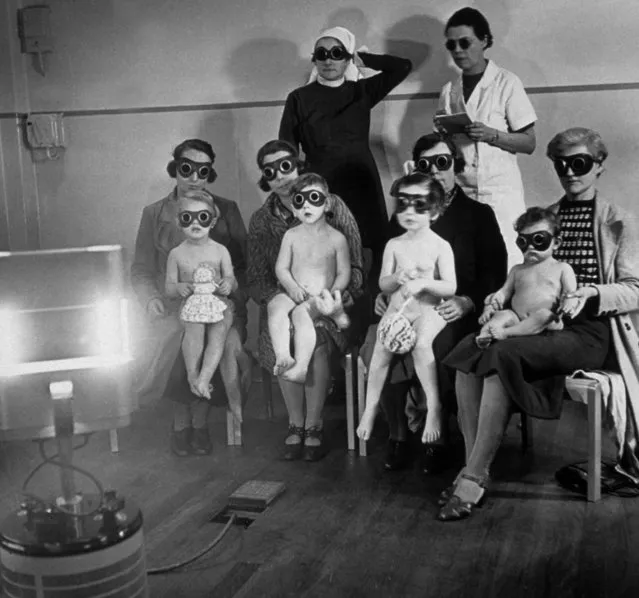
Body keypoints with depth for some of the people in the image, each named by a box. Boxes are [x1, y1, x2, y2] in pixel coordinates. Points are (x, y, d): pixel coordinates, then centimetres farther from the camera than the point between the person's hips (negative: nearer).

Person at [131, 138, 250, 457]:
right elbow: (141, 269, 9)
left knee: (228, 343, -31)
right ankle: (182, 417, -6)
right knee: (173, 341, -32)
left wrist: (236, 305, -9)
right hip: (172, 305, 0)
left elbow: (243, 266, 8)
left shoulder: (227, 210, 10)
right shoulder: (154, 214, 10)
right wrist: (151, 298, -11)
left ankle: (198, 419, -9)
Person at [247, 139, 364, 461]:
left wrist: (339, 299, -25)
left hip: (328, 300, -2)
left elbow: (354, 266, -4)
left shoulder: (332, 206, 0)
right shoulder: (261, 220, 7)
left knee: (315, 338, -32)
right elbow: (257, 279, 2)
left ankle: (313, 426, -12)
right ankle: (295, 424, -8)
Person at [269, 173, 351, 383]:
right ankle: (282, 357, -39)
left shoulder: (336, 238, 3)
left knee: (300, 313, -33)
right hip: (294, 293, 3)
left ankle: (301, 366, -38)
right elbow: (281, 267, 7)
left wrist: (331, 294, -13)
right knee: (275, 306, -30)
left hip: (320, 296, -2)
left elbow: (344, 273, 3)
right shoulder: (291, 235, 9)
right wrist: (292, 287, -12)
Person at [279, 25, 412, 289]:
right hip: (321, 190, -2)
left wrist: (362, 59, 3)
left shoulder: (361, 91, 9)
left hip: (362, 185, 2)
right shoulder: (299, 98, 4)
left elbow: (403, 66, -1)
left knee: (373, 252, 0)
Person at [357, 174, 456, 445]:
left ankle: (434, 407, -20)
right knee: (382, 345, -24)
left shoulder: (440, 246, -1)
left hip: (429, 310, -3)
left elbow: (450, 288, -7)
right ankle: (371, 406, -10)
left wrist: (424, 282, -22)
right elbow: (383, 284, 8)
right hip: (397, 308, 3)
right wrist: (397, 278, -14)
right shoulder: (394, 245, 8)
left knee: (421, 344, -32)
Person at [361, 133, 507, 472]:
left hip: (453, 314, -2)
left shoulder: (478, 214, 11)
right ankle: (398, 435, -9)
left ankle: (438, 440, -13)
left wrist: (468, 302, -16)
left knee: (437, 345, -35)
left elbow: (494, 275, 2)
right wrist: (381, 294, -2)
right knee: (378, 345, -29)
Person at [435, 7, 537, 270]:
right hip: (461, 192, 3)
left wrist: (491, 134, -17)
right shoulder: (449, 91, 11)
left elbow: (529, 143, -1)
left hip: (500, 192, -3)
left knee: (507, 262, -7)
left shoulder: (506, 83, -1)